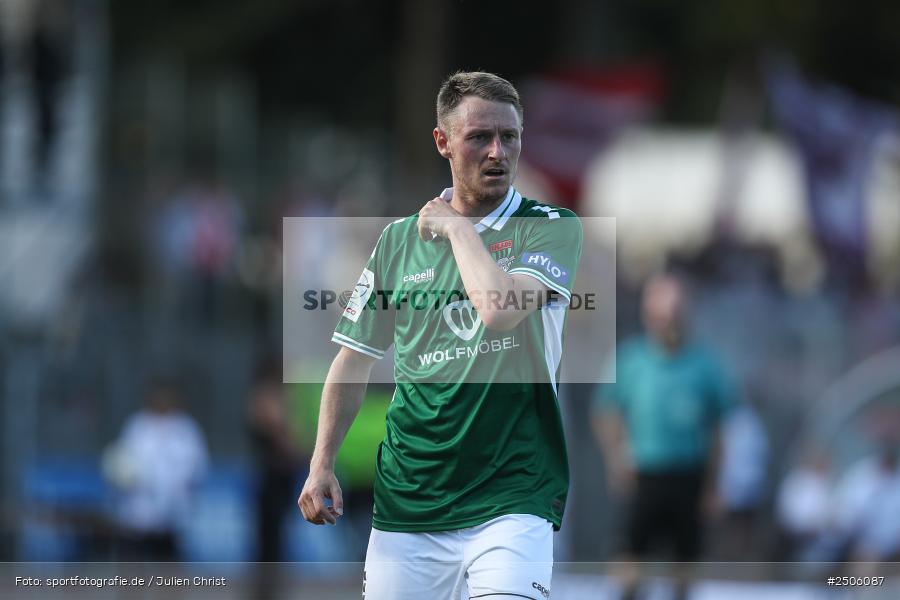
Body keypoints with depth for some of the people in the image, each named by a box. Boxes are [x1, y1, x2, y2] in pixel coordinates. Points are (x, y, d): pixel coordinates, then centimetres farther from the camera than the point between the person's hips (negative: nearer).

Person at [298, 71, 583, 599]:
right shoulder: (399, 239, 11)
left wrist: (456, 228, -6)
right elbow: (356, 360, 17)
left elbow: (499, 311, -20)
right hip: (407, 496, 4)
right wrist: (322, 464, 9)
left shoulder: (552, 228, -1)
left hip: (511, 496, -4)